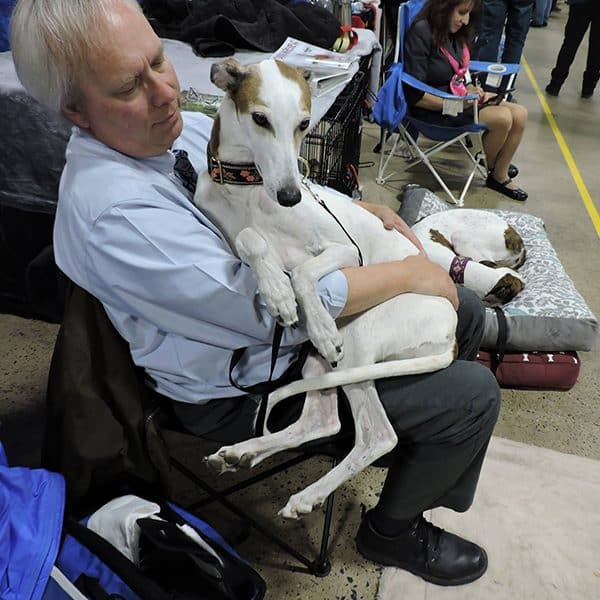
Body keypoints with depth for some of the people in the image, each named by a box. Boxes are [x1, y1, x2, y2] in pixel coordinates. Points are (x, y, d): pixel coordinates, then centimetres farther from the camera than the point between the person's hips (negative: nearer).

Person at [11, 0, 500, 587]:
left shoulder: (187, 126, -2)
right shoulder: (113, 209, -30)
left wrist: (362, 210, -4)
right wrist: (410, 273, -20)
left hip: (295, 299, 9)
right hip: (245, 387, -8)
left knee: (465, 312, 12)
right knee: (473, 393, -9)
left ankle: (411, 435, 38)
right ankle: (393, 529, 19)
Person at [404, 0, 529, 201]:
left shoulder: (455, 33, 4)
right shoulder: (421, 32, -19)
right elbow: (415, 95, -22)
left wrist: (471, 89, -4)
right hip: (432, 107, -8)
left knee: (519, 114, -7)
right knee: (503, 117, -21)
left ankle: (500, 176, 12)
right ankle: (491, 167, 11)